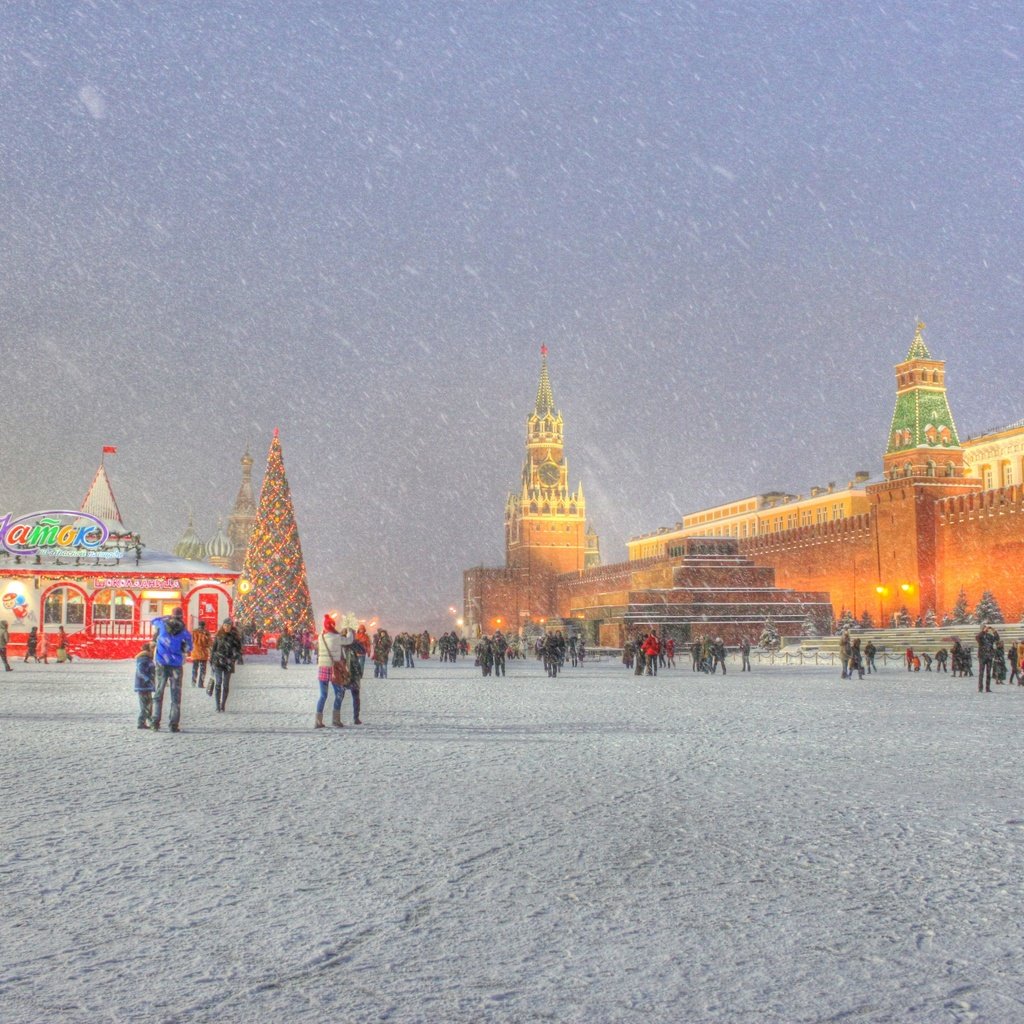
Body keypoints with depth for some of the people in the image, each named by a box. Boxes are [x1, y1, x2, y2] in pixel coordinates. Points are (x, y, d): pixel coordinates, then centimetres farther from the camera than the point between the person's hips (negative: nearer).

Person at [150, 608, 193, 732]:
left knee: (158, 693, 7)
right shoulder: (184, 632, -4)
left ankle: (155, 722, -2)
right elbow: (188, 648, 4)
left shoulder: (162, 624, 1)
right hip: (176, 665, -1)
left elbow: (155, 620, 22)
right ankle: (174, 724, -3)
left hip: (161, 664, 2)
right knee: (176, 695, 2)